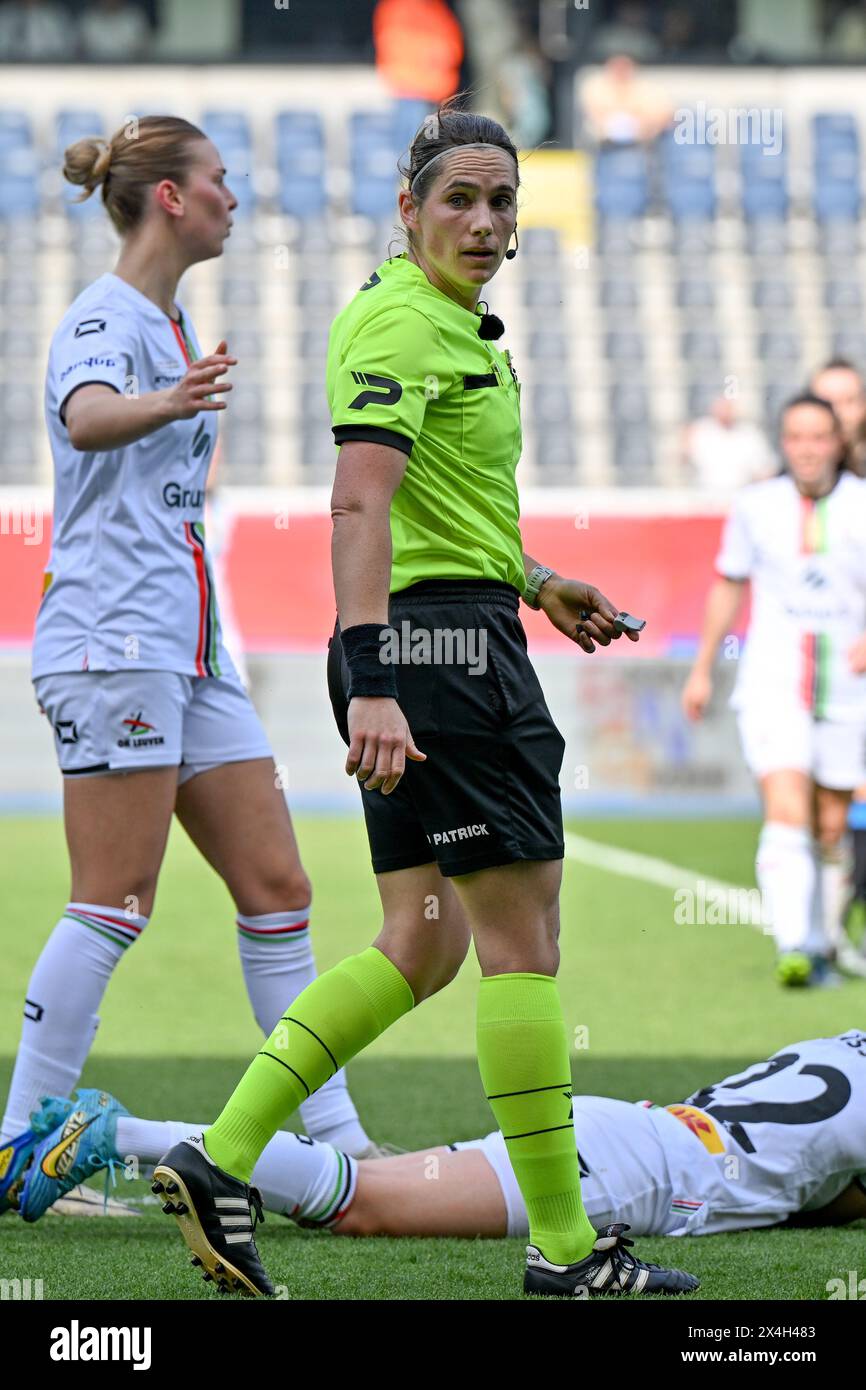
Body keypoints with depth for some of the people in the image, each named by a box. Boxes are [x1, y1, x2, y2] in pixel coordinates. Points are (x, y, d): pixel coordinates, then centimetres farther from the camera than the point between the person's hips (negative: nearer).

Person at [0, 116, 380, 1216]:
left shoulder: (171, 326, 19)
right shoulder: (103, 318, -10)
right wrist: (162, 406, -53)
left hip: (187, 649, 9)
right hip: (112, 639, -9)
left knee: (276, 889, 5)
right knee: (116, 904, -12)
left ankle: (333, 1138, 8)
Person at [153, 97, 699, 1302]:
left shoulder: (455, 322, 19)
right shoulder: (400, 321, -13)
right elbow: (359, 507, -25)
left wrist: (534, 583, 34)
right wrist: (370, 684, -33)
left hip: (432, 645, 10)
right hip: (445, 635, -10)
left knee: (422, 947, 9)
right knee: (521, 934, -6)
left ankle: (222, 1157, 6)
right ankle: (561, 1241, -2)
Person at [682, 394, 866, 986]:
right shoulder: (755, 506, 3)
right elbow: (729, 585, 17)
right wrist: (703, 668, 20)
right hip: (772, 687, -1)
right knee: (787, 814, -18)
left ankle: (818, 946, 24)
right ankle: (793, 946, -27)